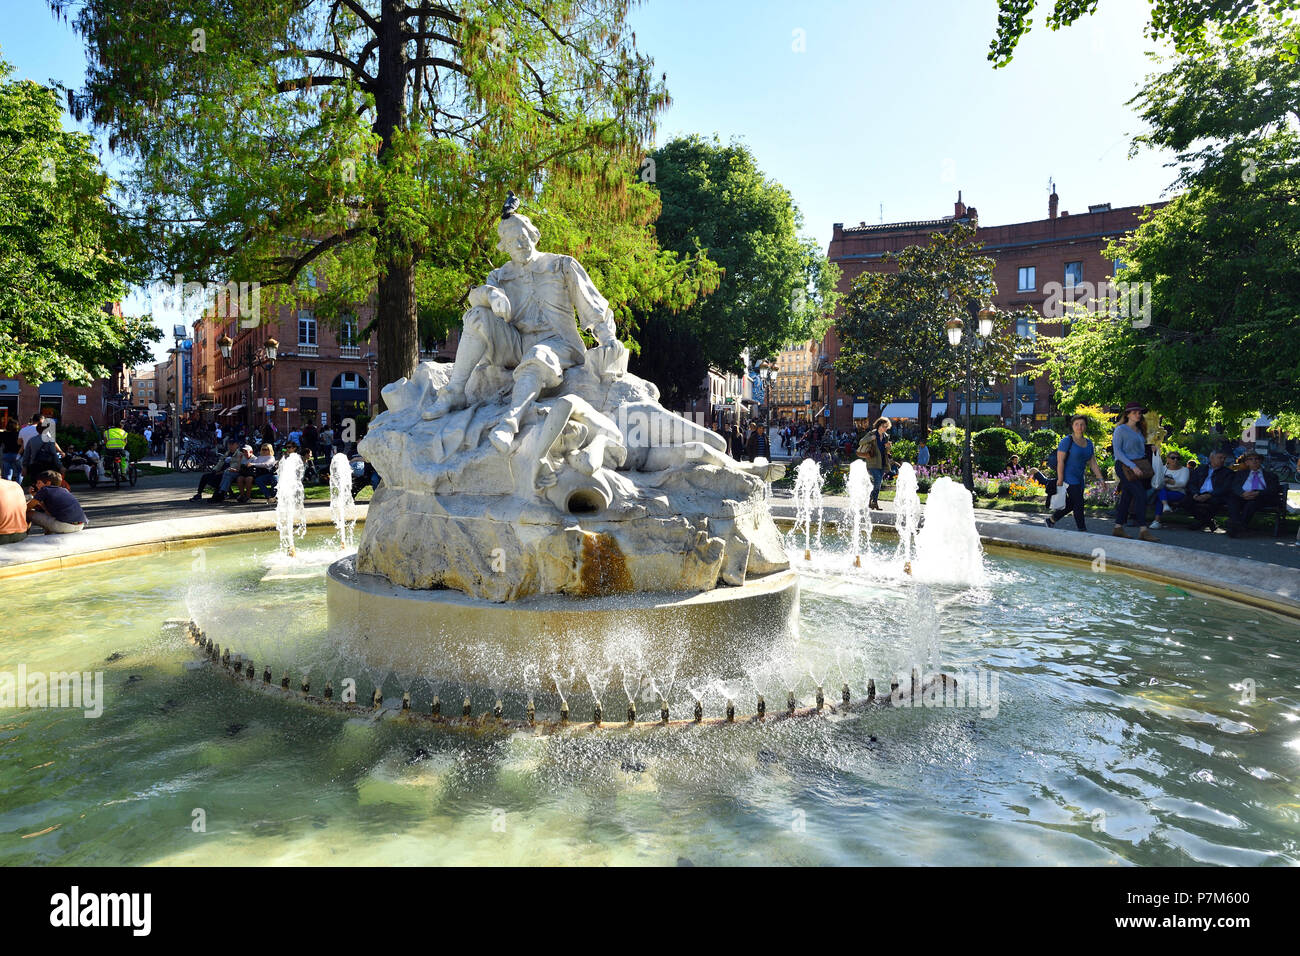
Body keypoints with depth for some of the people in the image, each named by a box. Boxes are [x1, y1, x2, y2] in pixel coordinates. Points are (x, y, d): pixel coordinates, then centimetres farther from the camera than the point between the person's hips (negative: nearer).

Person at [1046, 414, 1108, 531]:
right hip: (1068, 477, -7)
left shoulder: (1088, 442, 12)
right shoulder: (1067, 441, -9)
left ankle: (1051, 519, 28)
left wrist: (1101, 479, 7)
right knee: (1078, 503, -10)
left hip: (1079, 478, 7)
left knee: (1070, 505, 11)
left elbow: (1093, 463, 13)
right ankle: (1082, 530, -4)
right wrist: (1060, 479, -18)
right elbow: (1060, 461, -13)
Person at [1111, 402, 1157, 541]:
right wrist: (1132, 466, -19)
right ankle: (1143, 530, -15)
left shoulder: (1139, 430, 17)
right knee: (1141, 494, -15)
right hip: (1125, 467, -7)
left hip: (1139, 467, 7)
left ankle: (1118, 528, 11)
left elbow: (1141, 450, 21)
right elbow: (1117, 452, -12)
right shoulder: (1120, 430, -6)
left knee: (1127, 497, 7)